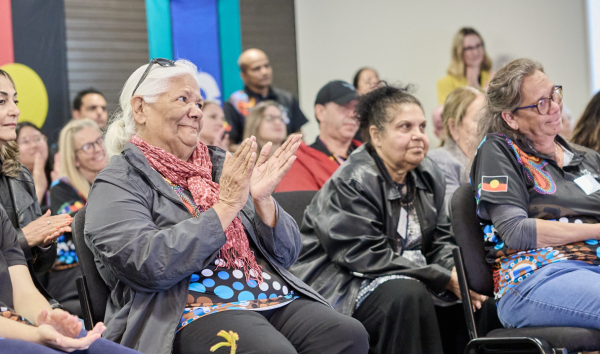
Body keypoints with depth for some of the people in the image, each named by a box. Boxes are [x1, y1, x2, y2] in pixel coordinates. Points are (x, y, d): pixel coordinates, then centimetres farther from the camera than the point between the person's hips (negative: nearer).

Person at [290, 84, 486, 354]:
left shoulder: (428, 175, 10)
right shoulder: (352, 182, -15)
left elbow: (441, 240, 12)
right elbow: (367, 256, -22)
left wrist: (456, 271, -13)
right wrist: (443, 278, -24)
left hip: (409, 279, 8)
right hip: (343, 287, -8)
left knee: (477, 291, -8)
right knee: (408, 294, -35)